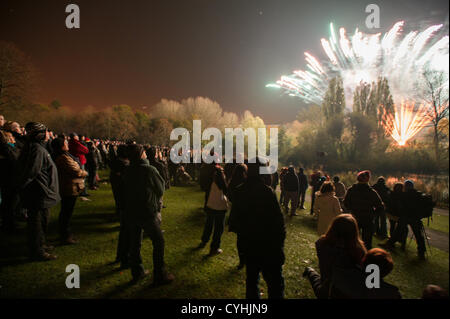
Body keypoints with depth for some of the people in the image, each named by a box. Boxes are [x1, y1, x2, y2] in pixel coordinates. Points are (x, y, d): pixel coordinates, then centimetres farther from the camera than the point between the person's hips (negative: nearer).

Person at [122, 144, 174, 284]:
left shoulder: (127, 171, -1)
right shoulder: (150, 170, -16)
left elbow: (126, 190, 9)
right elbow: (160, 190, -6)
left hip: (130, 212, 6)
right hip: (147, 212, -6)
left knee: (135, 243, 16)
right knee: (158, 242, 6)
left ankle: (137, 272, 29)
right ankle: (159, 275, 10)